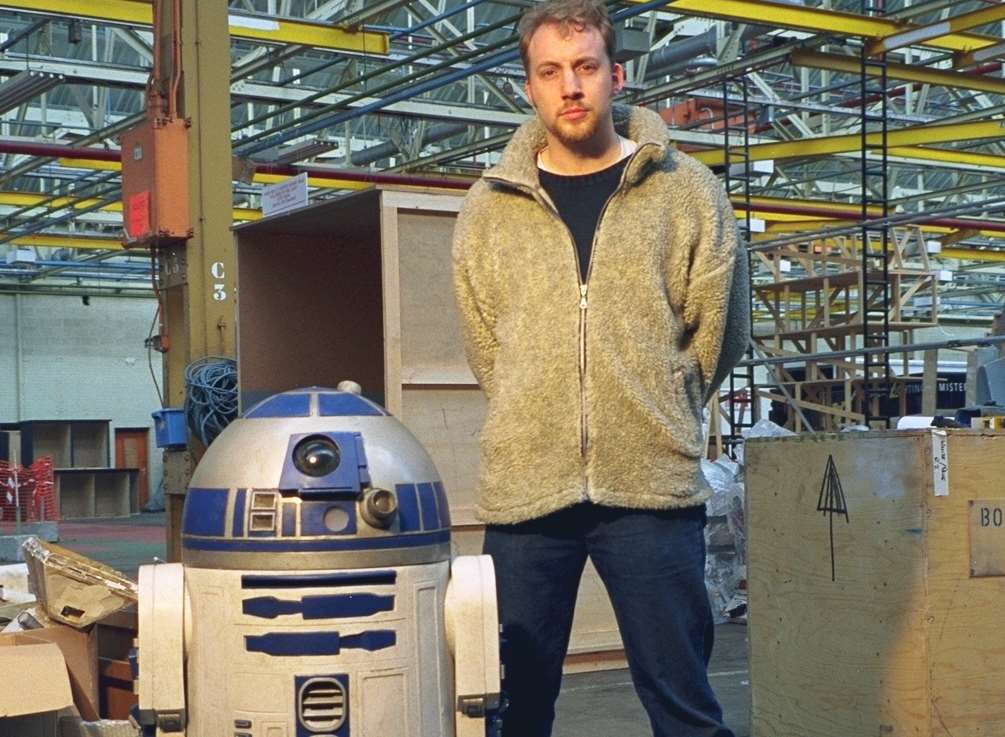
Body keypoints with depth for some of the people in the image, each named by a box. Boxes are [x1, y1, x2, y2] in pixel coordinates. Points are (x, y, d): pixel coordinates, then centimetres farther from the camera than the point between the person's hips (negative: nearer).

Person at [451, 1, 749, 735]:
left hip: (654, 484, -1)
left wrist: (654, 415, 9)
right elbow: (485, 347, 10)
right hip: (522, 487, 2)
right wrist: (537, 420, 7)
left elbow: (718, 328, 7)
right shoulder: (489, 207, 6)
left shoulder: (689, 192, 3)